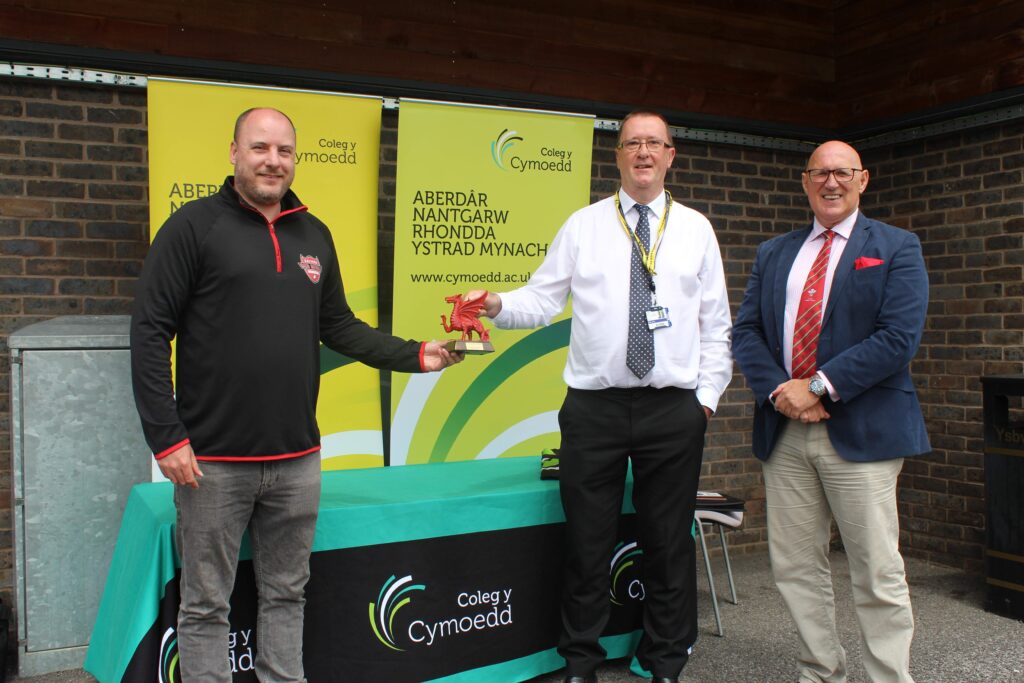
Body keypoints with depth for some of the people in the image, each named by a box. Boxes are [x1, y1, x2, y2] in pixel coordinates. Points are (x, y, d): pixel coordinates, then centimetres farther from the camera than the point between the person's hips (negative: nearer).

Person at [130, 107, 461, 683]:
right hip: (213, 460, -4)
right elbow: (150, 333, -7)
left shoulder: (314, 235, 10)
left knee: (286, 595, 17)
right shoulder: (196, 226, -5)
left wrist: (413, 355, 4)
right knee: (206, 605, 9)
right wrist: (167, 437, -12)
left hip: (297, 458, 5)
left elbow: (339, 327, 15)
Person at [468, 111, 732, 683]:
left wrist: (708, 395, 2)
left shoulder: (695, 228, 8)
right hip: (594, 405, -1)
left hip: (673, 408, 1)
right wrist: (499, 304, -17)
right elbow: (544, 300, 2)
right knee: (588, 541, 7)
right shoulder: (584, 225, 6)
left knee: (670, 543, 11)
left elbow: (716, 323, 8)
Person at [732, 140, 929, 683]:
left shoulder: (896, 248, 3)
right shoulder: (774, 253, 16)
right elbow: (746, 331, 8)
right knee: (795, 568, 10)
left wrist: (820, 386, -14)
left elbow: (899, 337, -9)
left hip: (861, 431, -4)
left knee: (878, 576, 0)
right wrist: (777, 390, -9)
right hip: (785, 431, 4)